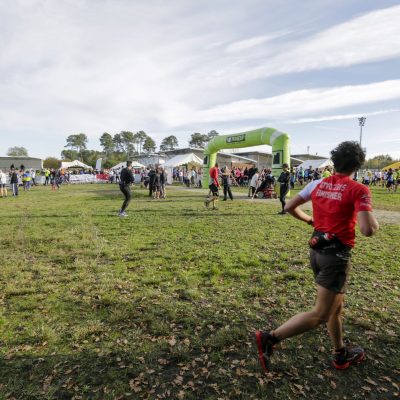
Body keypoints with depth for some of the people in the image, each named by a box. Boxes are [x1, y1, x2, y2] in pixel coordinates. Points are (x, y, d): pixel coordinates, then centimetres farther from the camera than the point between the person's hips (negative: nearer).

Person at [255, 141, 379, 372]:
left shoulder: (317, 184, 4)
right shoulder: (359, 190, -13)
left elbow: (290, 207, 6)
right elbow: (368, 230, -21)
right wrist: (374, 221, 2)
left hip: (317, 250, 7)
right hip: (337, 254, -7)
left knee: (336, 306, 23)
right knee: (320, 315, 1)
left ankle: (341, 355, 39)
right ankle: (270, 338, -6)